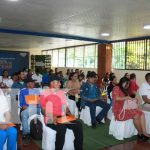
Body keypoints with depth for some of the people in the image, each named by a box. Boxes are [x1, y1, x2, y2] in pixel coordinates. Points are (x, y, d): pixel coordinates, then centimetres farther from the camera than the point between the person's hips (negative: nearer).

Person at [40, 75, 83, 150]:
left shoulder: (62, 92, 15)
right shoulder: (45, 94, -3)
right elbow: (43, 110, -4)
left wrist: (69, 114, 0)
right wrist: (52, 117, -20)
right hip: (51, 119, -5)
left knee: (78, 125, -16)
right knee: (62, 127, -34)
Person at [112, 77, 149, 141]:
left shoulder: (125, 90, 21)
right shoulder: (116, 88, -6)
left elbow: (127, 100, 20)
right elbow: (116, 98, -22)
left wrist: (132, 99, 1)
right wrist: (127, 98, -22)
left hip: (126, 108, 9)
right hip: (119, 110, -9)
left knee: (142, 113, -11)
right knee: (136, 115, -25)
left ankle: (144, 132, -20)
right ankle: (140, 133, -8)